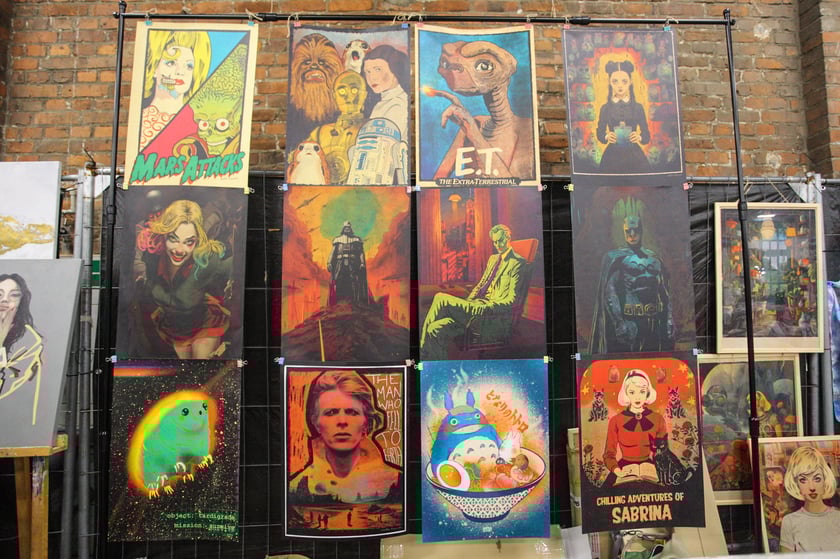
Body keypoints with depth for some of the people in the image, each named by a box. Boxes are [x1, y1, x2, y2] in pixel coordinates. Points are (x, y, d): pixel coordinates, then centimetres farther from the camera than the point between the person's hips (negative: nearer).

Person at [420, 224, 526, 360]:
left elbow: (512, 298, -10)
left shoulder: (517, 262, -4)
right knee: (435, 329, -17)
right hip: (478, 304, 8)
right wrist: (467, 303, 5)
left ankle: (424, 352, -10)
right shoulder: (493, 258, 23)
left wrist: (486, 307, -20)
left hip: (494, 311, -8)